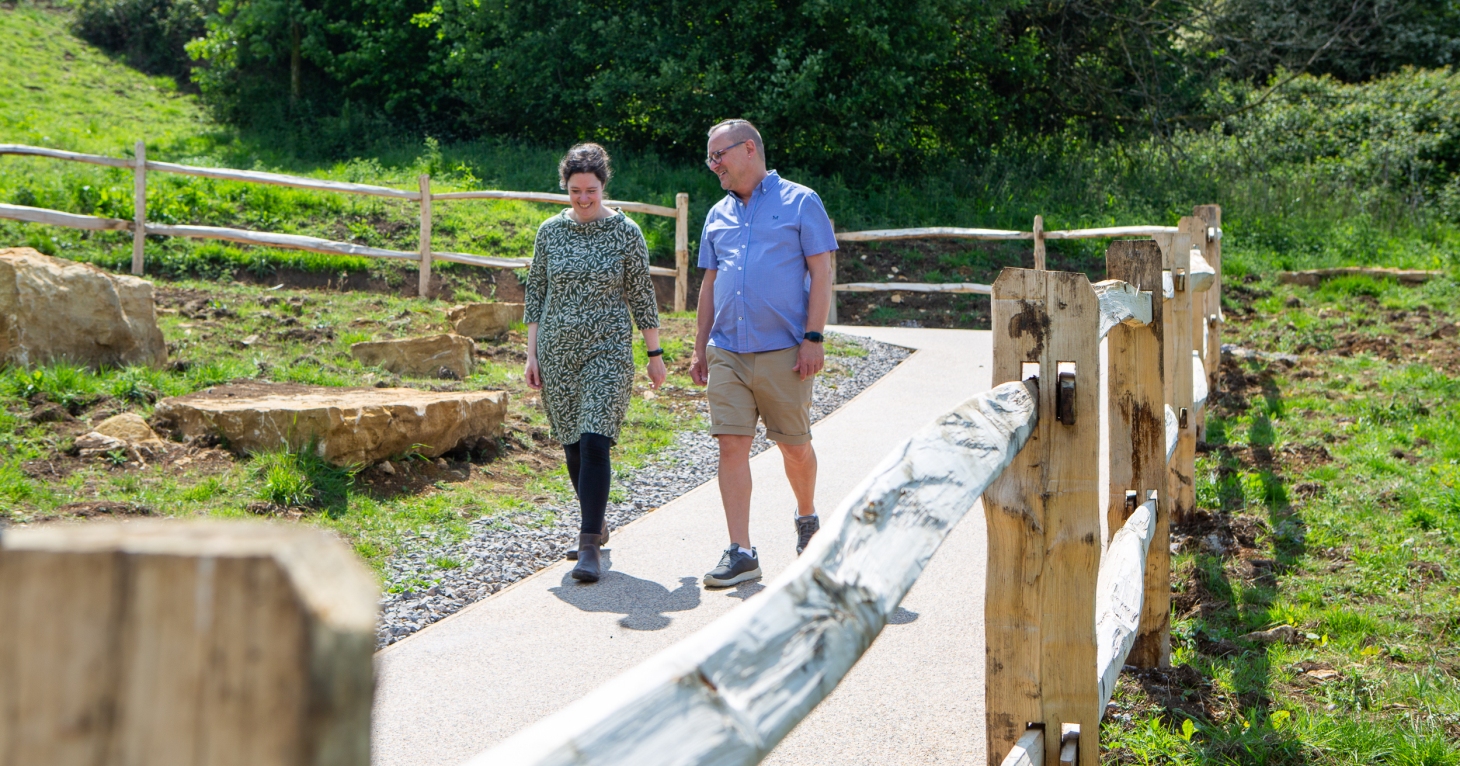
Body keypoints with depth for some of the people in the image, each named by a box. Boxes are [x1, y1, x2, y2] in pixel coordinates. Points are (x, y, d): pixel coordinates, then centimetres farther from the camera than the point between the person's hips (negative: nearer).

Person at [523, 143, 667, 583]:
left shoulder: (626, 232, -1)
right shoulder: (550, 232, 6)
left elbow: (642, 296, 3)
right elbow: (535, 292, 10)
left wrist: (655, 353, 3)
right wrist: (531, 353, 5)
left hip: (608, 352, -4)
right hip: (557, 352, 4)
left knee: (594, 443, -15)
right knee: (572, 446, 10)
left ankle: (589, 546, -15)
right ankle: (596, 524, 29)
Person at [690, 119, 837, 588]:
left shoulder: (800, 203, 1)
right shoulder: (718, 216, 16)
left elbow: (821, 274, -3)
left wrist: (813, 338, -12)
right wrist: (699, 349, 15)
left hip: (783, 351, -4)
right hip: (727, 351, 4)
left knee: (794, 444, 6)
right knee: (732, 445, -5)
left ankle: (807, 517, 34)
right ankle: (740, 553, -3)